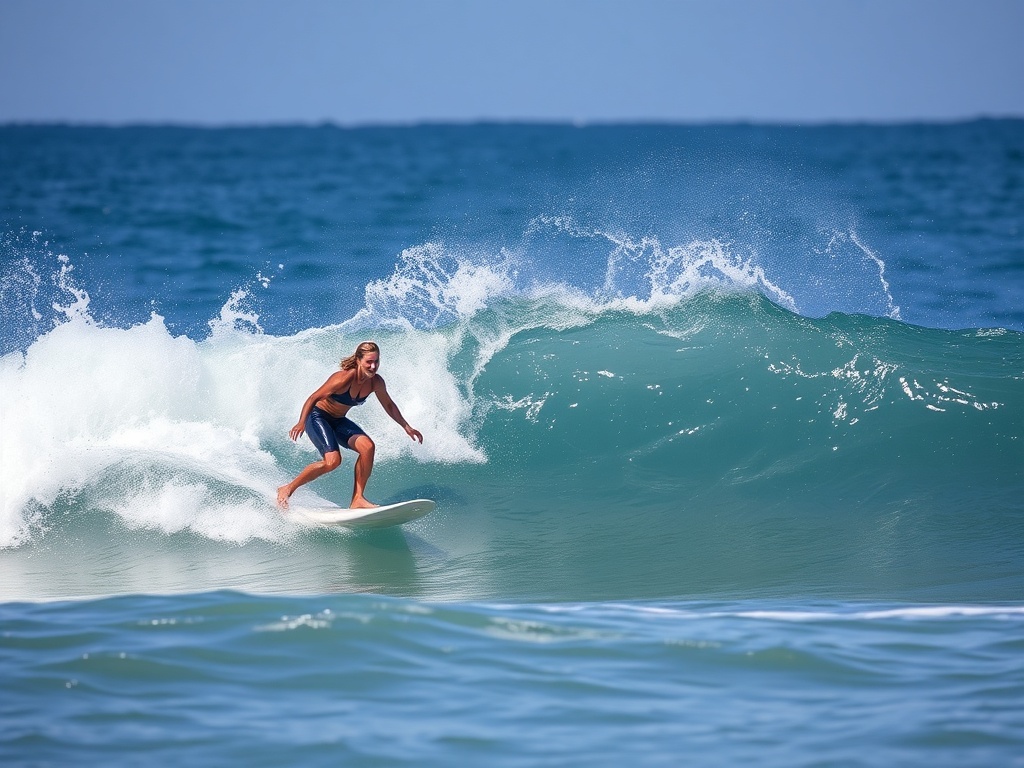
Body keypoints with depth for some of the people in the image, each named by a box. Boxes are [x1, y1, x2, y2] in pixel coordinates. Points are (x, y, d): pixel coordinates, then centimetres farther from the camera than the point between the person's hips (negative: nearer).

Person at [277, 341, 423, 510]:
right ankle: (287, 489, -10)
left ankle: (357, 499, -11)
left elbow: (389, 406, 12)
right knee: (333, 460, -24)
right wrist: (301, 423, -35)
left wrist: (407, 428, 14)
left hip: (339, 421, 7)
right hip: (318, 417, -7)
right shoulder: (344, 379, -28)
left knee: (367, 446, -17)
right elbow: (314, 398, -26)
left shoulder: (376, 383, -8)